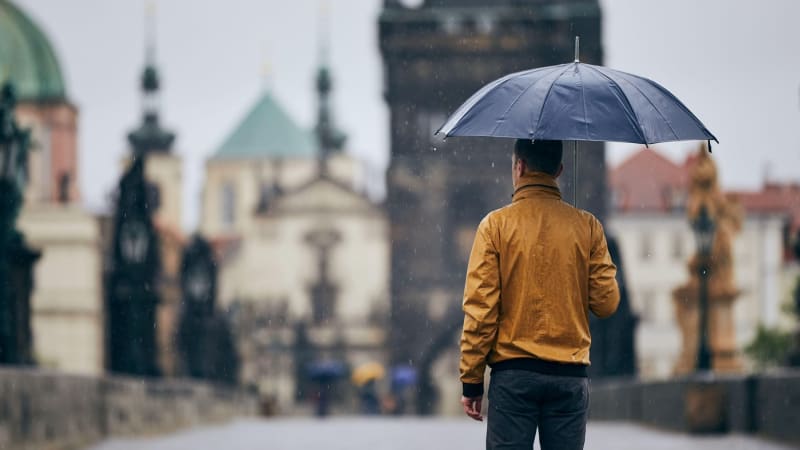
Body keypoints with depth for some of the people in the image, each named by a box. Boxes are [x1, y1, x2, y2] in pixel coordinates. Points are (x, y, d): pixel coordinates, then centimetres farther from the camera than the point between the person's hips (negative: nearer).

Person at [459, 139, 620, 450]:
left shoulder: (496, 224, -3)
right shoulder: (587, 226, 3)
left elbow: (479, 308, -6)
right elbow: (606, 303, 1)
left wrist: (471, 380, -1)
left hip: (512, 373, -2)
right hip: (570, 376, 2)